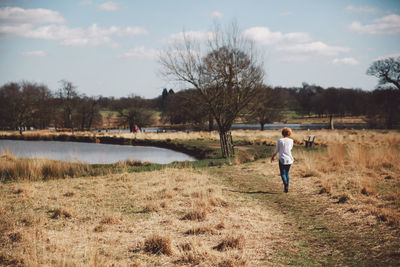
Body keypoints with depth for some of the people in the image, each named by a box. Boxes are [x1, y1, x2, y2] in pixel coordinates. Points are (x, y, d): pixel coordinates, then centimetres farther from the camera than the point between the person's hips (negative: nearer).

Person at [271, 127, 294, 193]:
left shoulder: (280, 140, -8)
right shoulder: (291, 141, -2)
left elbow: (276, 150, 1)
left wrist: (273, 157, 15)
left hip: (282, 159, -3)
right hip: (289, 159, 3)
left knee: (283, 173, 2)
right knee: (287, 173, 16)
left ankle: (285, 183, -27)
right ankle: (287, 187, 16)